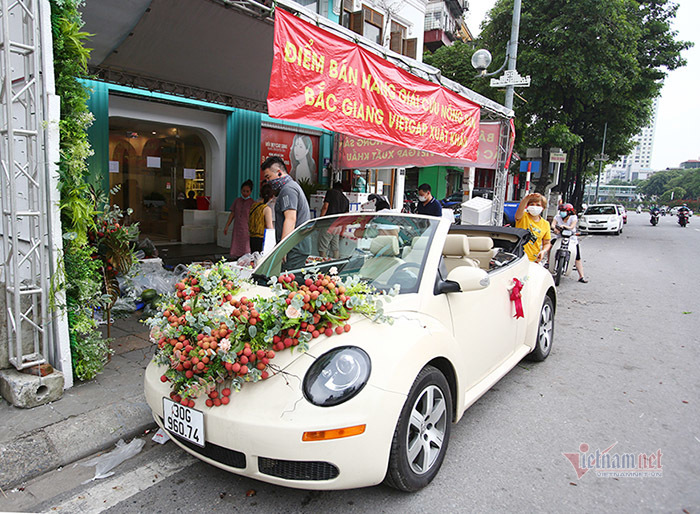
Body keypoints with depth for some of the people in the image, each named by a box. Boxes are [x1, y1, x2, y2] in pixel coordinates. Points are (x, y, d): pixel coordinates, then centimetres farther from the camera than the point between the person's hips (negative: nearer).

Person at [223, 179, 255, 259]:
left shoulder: (252, 203, -3)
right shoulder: (237, 201, 10)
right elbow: (232, 214, 14)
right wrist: (227, 226, 12)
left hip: (247, 229, -4)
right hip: (237, 228, 4)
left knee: (245, 250, -7)